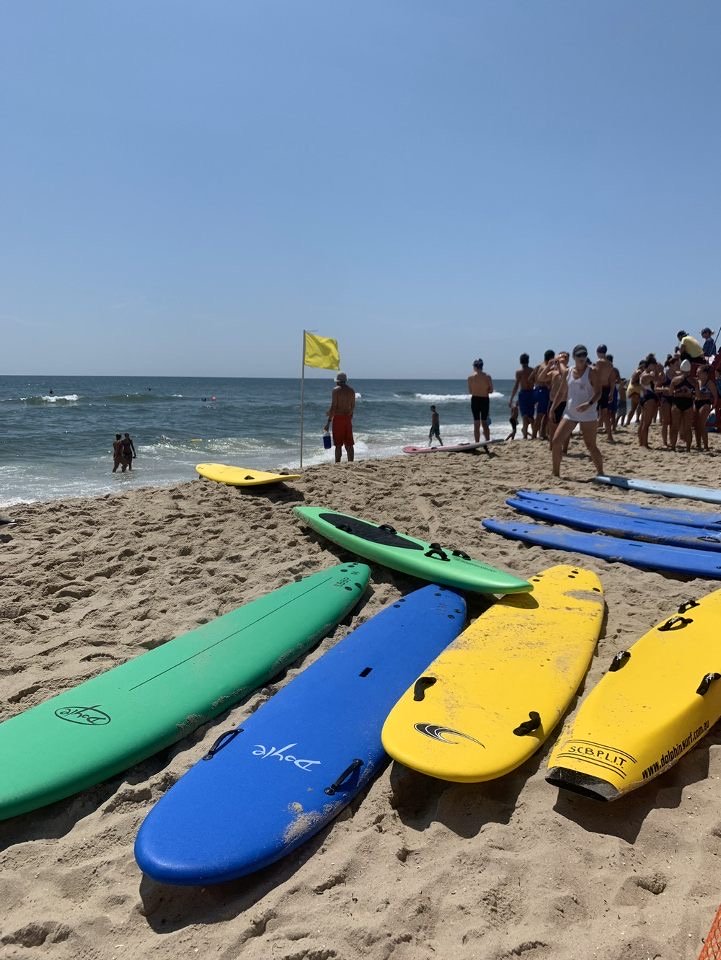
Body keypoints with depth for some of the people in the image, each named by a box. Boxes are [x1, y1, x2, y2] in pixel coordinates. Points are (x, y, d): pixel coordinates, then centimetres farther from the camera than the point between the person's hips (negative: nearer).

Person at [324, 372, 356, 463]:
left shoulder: (336, 390, -7)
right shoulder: (351, 390, 9)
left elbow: (333, 406, -13)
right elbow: (353, 406, 14)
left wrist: (328, 421, -12)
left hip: (338, 418, -5)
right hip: (348, 418, 5)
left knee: (338, 445, -4)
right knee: (349, 444, 9)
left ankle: (337, 464, -4)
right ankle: (350, 463, 10)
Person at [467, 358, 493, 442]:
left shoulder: (471, 377, -5)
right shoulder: (487, 377, -3)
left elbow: (470, 391, -2)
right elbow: (491, 390, -2)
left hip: (475, 400, -2)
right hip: (485, 400, 2)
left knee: (476, 423, 2)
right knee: (485, 423, 13)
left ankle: (477, 443, -1)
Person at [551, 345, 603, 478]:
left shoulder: (591, 372, -6)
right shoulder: (569, 371, 8)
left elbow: (598, 392, -10)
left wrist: (589, 403, -27)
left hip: (587, 414, -5)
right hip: (570, 413, 5)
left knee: (591, 446, -1)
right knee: (556, 441, -5)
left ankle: (600, 473, 15)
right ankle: (556, 474, 6)